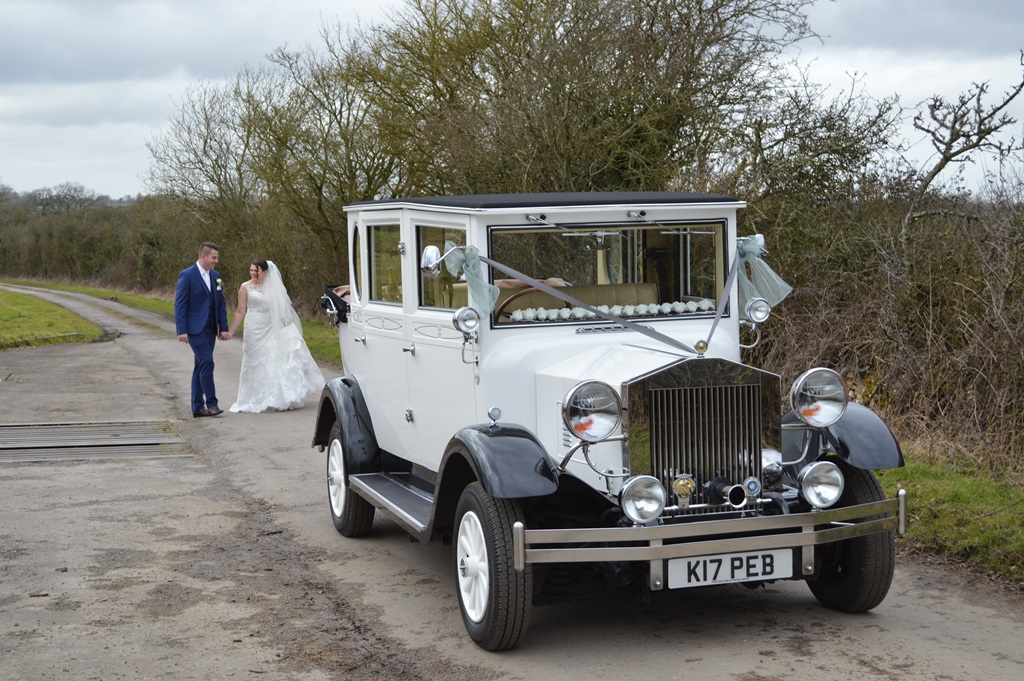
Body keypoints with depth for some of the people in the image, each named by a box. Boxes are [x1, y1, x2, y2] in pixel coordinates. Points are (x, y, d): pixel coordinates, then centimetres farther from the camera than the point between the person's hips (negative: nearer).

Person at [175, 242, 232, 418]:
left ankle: (198, 407, 13)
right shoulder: (187, 275, -9)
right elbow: (180, 304, -11)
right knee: (206, 362, -16)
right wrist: (181, 331, -16)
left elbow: (221, 302, 14)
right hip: (195, 329, -7)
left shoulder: (215, 275, 11)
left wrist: (224, 328, 7)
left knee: (201, 367, 9)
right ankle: (211, 403, -10)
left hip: (210, 329, 7)